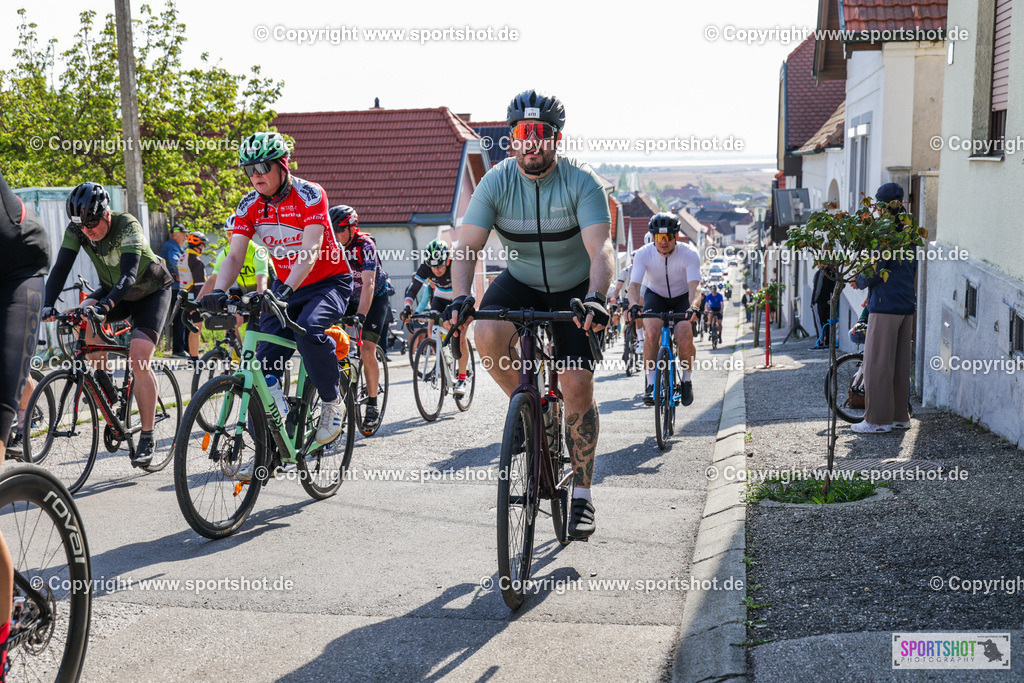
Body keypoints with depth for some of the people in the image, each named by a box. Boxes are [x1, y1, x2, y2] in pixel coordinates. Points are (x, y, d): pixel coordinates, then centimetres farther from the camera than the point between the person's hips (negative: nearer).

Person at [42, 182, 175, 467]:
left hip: (151, 292, -5)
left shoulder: (128, 226, -30)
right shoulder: (76, 230, -15)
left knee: (139, 359, -19)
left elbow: (129, 275, -41)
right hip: (113, 289, 6)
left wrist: (104, 306, -56)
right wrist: (48, 304, -38)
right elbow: (61, 268, -21)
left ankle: (147, 437, -7)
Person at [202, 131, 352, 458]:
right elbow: (234, 255, -11)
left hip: (329, 283, -5)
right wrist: (218, 291, -30)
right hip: (284, 288, 5)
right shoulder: (249, 206, -4)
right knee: (264, 363, -7)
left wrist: (285, 291, -44)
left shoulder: (309, 195, -19)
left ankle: (332, 403, -11)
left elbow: (310, 252, -29)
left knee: (308, 330, -36)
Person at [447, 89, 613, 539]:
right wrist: (460, 296, -39)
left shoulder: (581, 182, -20)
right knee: (487, 335, -31)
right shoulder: (496, 181, -14)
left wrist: (595, 297, -50)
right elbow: (468, 245, -20)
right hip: (520, 282, 2)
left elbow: (600, 249, -31)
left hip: (575, 289, -2)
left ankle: (582, 492, 4)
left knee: (576, 385, -14)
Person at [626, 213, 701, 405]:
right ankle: (651, 383, -14)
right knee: (652, 333, -28)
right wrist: (634, 304, -52)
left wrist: (693, 306, -56)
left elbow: (694, 285, -36)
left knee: (685, 341, -22)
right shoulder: (643, 254, -22)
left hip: (683, 297, 0)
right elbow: (634, 283, -30)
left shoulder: (690, 254, -24)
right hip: (655, 296, 1)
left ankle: (687, 379, 8)